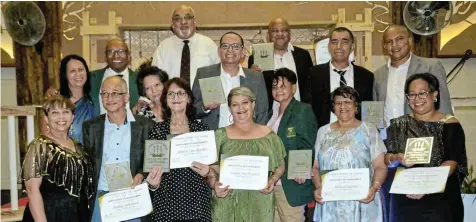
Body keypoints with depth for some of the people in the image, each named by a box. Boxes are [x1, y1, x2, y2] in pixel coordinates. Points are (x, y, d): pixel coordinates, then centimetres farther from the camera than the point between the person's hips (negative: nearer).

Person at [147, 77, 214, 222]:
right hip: (166, 204, 0)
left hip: (197, 204, 1)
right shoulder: (157, 130, 2)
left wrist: (207, 172, -11)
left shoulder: (202, 129, 3)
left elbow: (212, 166, 9)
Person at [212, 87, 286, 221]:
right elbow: (212, 168, 3)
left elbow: (280, 166, 12)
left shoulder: (268, 135, 5)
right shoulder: (220, 136, 2)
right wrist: (215, 184, -16)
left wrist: (273, 180, -6)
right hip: (227, 205, -1)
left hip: (260, 204, 1)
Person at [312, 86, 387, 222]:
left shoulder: (369, 130, 3)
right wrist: (318, 188, -6)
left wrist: (374, 188, -18)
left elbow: (380, 166, -2)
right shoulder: (323, 132, 11)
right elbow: (315, 166, 10)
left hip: (361, 202, -2)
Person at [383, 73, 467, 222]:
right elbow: (385, 157, 3)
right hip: (404, 201, 3)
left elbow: (451, 162, -12)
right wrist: (396, 158, -19)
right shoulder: (398, 125, 6)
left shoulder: (450, 125, -3)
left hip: (441, 201, -2)